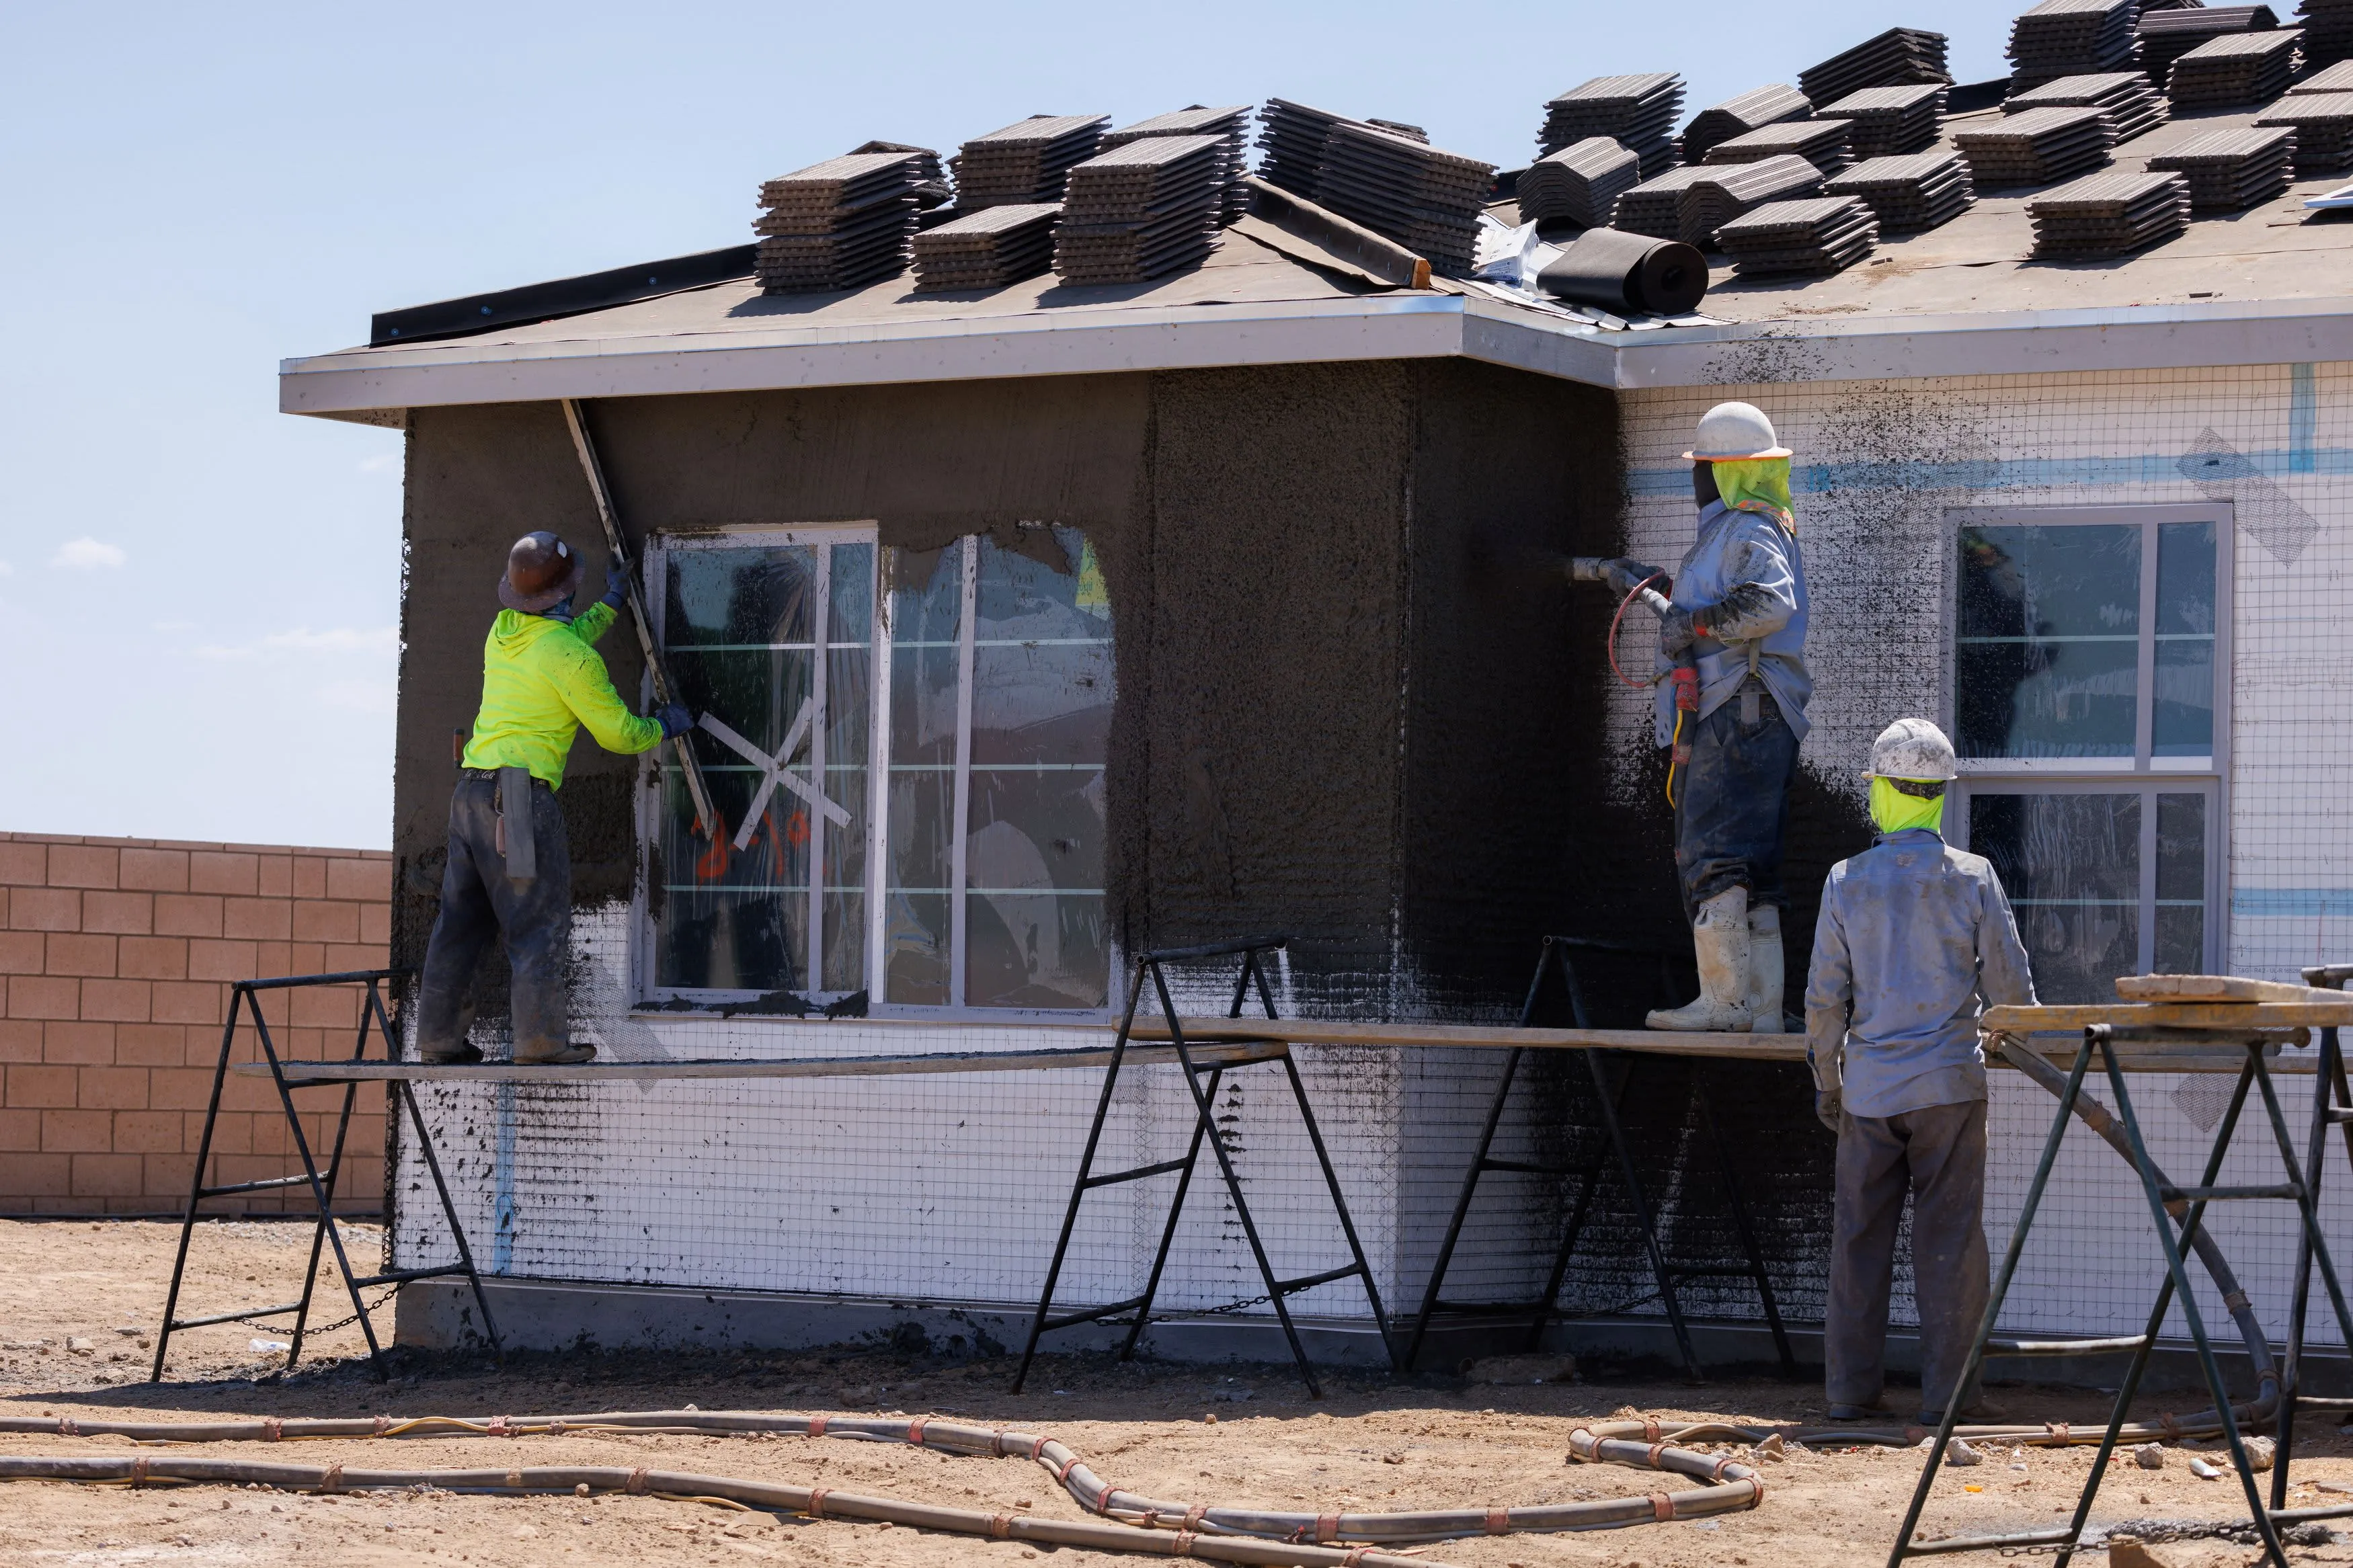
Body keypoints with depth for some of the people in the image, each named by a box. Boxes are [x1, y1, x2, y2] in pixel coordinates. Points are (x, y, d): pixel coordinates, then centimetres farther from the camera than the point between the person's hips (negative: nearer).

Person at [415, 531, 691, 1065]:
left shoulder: (502, 632, 12)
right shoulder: (572, 657, -11)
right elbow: (618, 733, -2)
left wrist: (610, 606, 47)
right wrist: (662, 728, 18)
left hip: (470, 792, 8)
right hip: (521, 799, -8)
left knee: (463, 918, 11)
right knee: (540, 922, -4)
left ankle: (440, 1036, 12)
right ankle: (540, 1038, -9)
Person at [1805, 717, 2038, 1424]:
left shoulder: (1848, 881, -1)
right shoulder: (1972, 877, -4)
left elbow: (1825, 996, 1)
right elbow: (2010, 983, 0)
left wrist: (1825, 1079, 13)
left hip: (1870, 1087, 1)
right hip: (1949, 1082, -1)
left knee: (1860, 1237, 7)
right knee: (1948, 1239, 3)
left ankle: (1851, 1390, 10)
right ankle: (1945, 1391, 2)